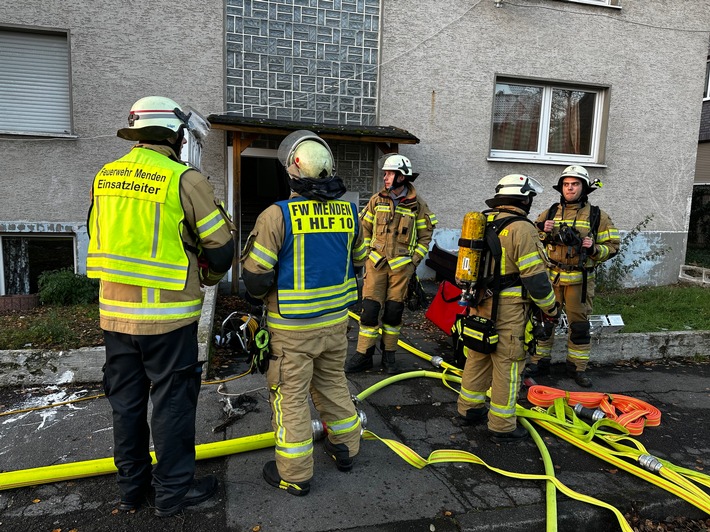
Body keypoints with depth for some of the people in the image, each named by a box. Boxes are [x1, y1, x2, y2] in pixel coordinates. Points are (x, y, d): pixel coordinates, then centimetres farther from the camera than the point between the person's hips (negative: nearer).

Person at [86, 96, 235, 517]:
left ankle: (132, 486, 34)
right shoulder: (185, 179, -13)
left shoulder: (105, 177, 7)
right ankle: (174, 490, 24)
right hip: (167, 314, -6)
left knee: (126, 401, 18)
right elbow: (221, 247, -11)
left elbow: (99, 239, 14)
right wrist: (207, 278, 8)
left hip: (115, 309, 6)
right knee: (172, 401, 8)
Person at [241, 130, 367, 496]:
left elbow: (255, 277, -15)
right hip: (336, 320, 5)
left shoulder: (277, 215, -18)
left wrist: (264, 293, 7)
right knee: (333, 383, 23)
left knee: (291, 395, 9)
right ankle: (345, 449, 39)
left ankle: (295, 474, 23)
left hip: (292, 326, -5)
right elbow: (358, 263, 9)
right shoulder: (349, 212, -2)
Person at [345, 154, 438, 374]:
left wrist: (414, 261, -3)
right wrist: (367, 253, 4)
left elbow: (425, 236, 4)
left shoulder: (417, 204, -1)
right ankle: (363, 355, 9)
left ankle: (389, 355, 22)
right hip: (376, 263, 1)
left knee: (394, 311, 7)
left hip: (402, 265, -1)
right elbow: (365, 229, 11)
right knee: (369, 308, -2)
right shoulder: (376, 200, 3)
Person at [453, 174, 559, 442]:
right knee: (507, 365, 5)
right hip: (507, 310, -7)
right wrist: (551, 308, -3)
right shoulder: (522, 228, -16)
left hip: (479, 303, 8)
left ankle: (468, 410, 32)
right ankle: (502, 427, 17)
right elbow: (535, 277, -16)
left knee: (477, 358, 19)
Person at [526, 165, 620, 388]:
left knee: (579, 325, 8)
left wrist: (594, 249, -17)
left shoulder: (597, 216, 2)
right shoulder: (549, 213, 7)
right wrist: (543, 233, -10)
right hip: (550, 277, 2)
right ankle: (539, 362, 21)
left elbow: (612, 246, 3)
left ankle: (577, 367, 23)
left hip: (580, 280, -1)